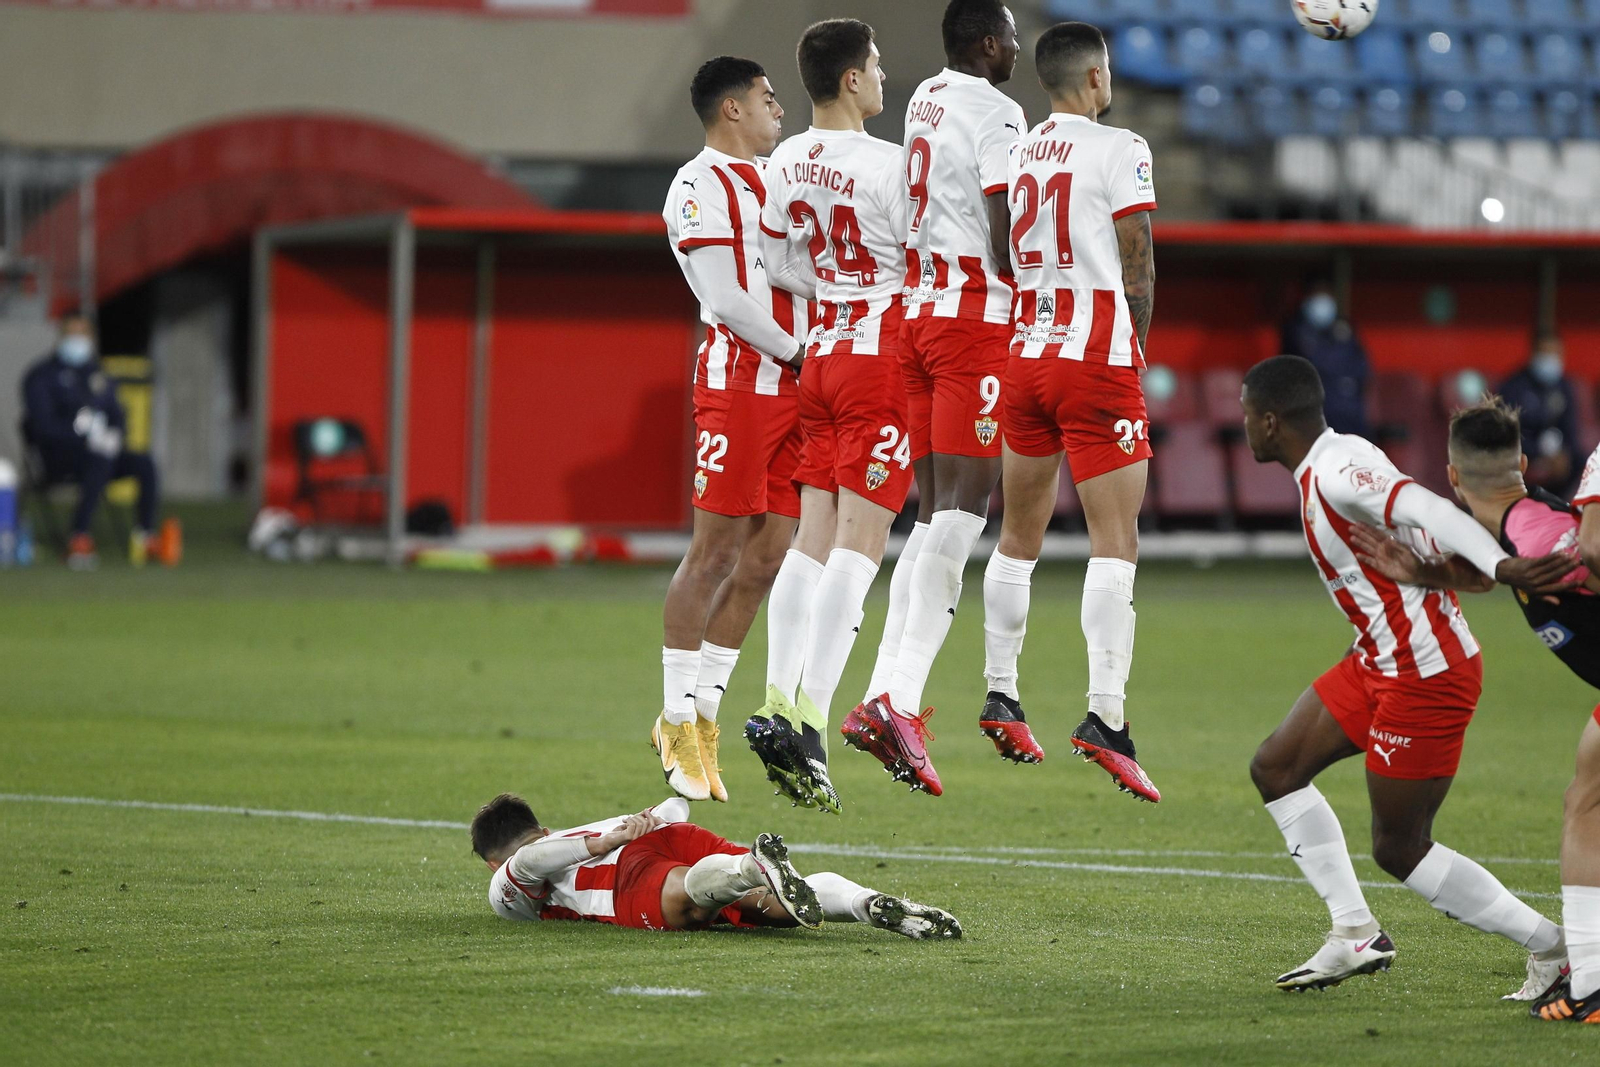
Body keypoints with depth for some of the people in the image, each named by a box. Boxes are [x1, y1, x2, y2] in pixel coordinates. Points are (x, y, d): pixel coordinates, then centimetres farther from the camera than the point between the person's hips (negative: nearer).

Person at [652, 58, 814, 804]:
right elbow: (726, 298, -14)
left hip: (794, 387, 8)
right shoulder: (701, 187, -7)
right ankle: (677, 720, -1)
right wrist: (798, 352, -9)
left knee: (766, 560, 6)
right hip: (738, 382, -8)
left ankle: (700, 715, 12)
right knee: (716, 552, -7)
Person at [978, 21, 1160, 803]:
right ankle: (1106, 710, -18)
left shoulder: (1014, 156, 8)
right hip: (1096, 361, -6)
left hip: (1025, 356, 6)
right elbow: (1136, 271, -8)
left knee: (1019, 535, 17)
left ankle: (1000, 692, 24)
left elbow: (1002, 262, 12)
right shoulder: (1118, 151, -8)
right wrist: (1136, 350, 8)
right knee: (1115, 538, -7)